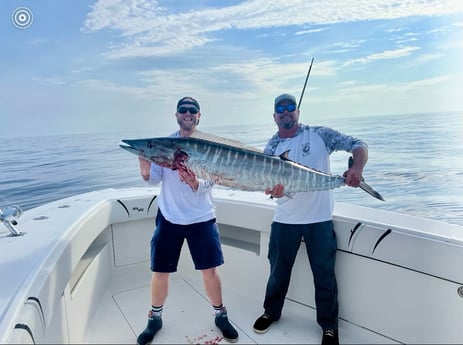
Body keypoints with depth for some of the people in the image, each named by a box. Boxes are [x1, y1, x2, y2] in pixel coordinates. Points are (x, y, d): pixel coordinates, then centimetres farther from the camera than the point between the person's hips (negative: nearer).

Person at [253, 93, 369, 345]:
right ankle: (271, 312, 39)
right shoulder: (271, 148, 3)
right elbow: (269, 184, -3)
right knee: (279, 269, 16)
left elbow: (358, 145, -5)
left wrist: (357, 168, -26)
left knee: (324, 273, 9)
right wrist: (274, 191, -27)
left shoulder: (319, 134, -2)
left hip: (319, 218, -2)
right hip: (285, 219, 2)